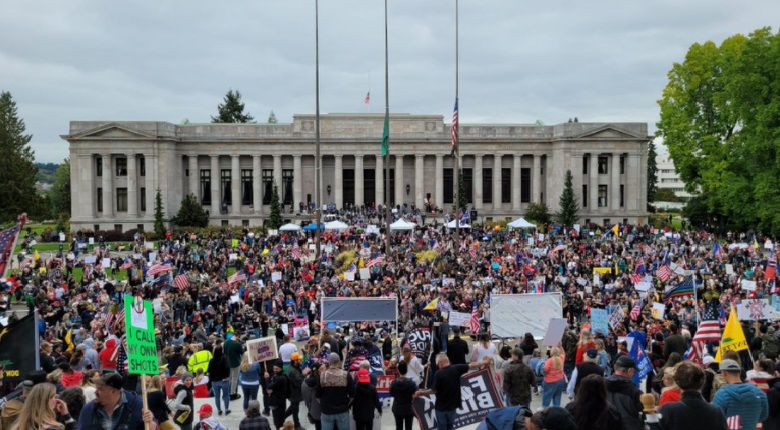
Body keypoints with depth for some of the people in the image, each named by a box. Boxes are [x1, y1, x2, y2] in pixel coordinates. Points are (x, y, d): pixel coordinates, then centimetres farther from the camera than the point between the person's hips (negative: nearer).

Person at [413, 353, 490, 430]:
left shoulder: (438, 374, -22)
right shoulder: (456, 368, -11)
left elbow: (434, 390, -18)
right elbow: (471, 365, -2)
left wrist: (420, 393, -5)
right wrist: (485, 362, 10)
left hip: (441, 406, -4)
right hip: (452, 405, 4)